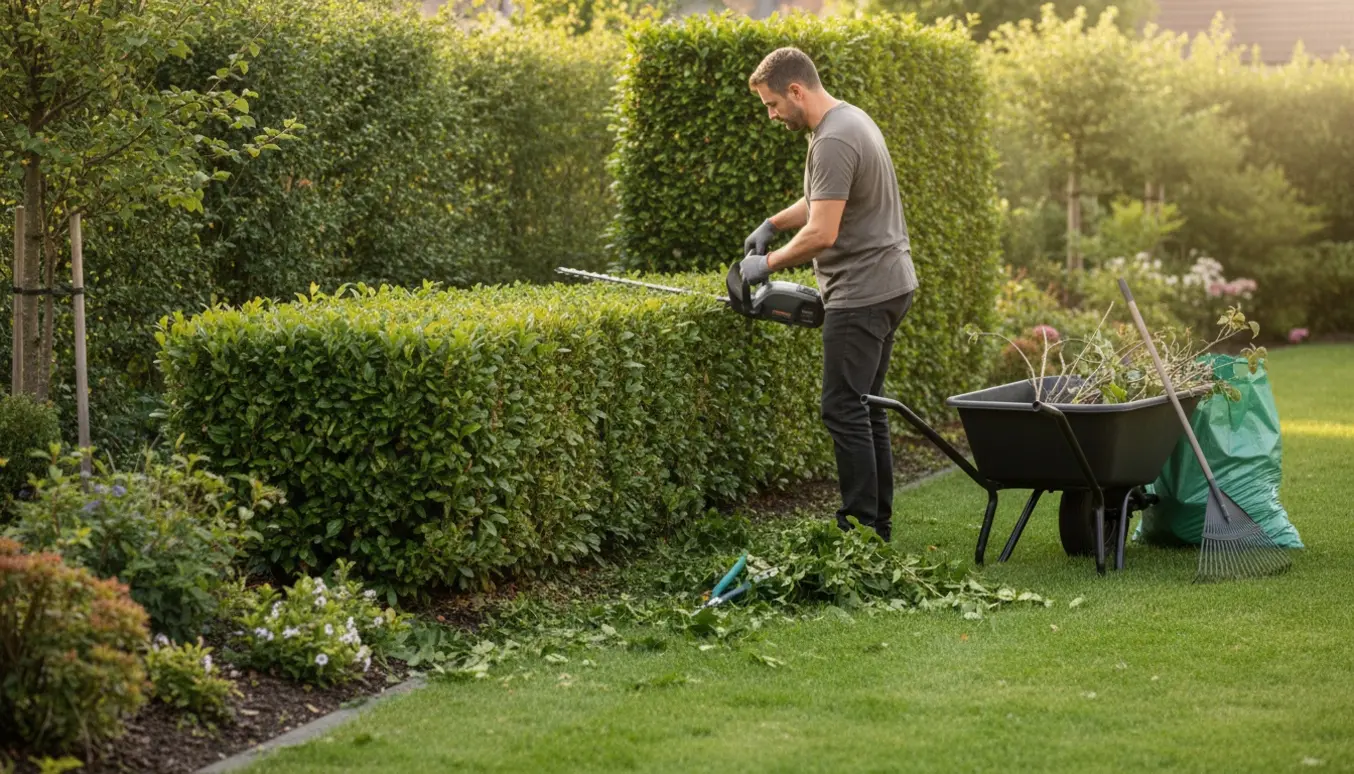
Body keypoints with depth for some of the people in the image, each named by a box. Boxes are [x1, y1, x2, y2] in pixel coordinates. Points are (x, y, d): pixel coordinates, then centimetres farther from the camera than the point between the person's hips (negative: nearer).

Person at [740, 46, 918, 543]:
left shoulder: (833, 142, -19)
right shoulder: (850, 119, 15)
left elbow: (821, 233, -24)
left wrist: (766, 263, -11)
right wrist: (772, 224, 19)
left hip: (862, 293, -11)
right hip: (888, 284, 11)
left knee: (844, 409, -8)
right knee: (866, 405, 13)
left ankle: (861, 527, -7)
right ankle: (878, 525, 17)